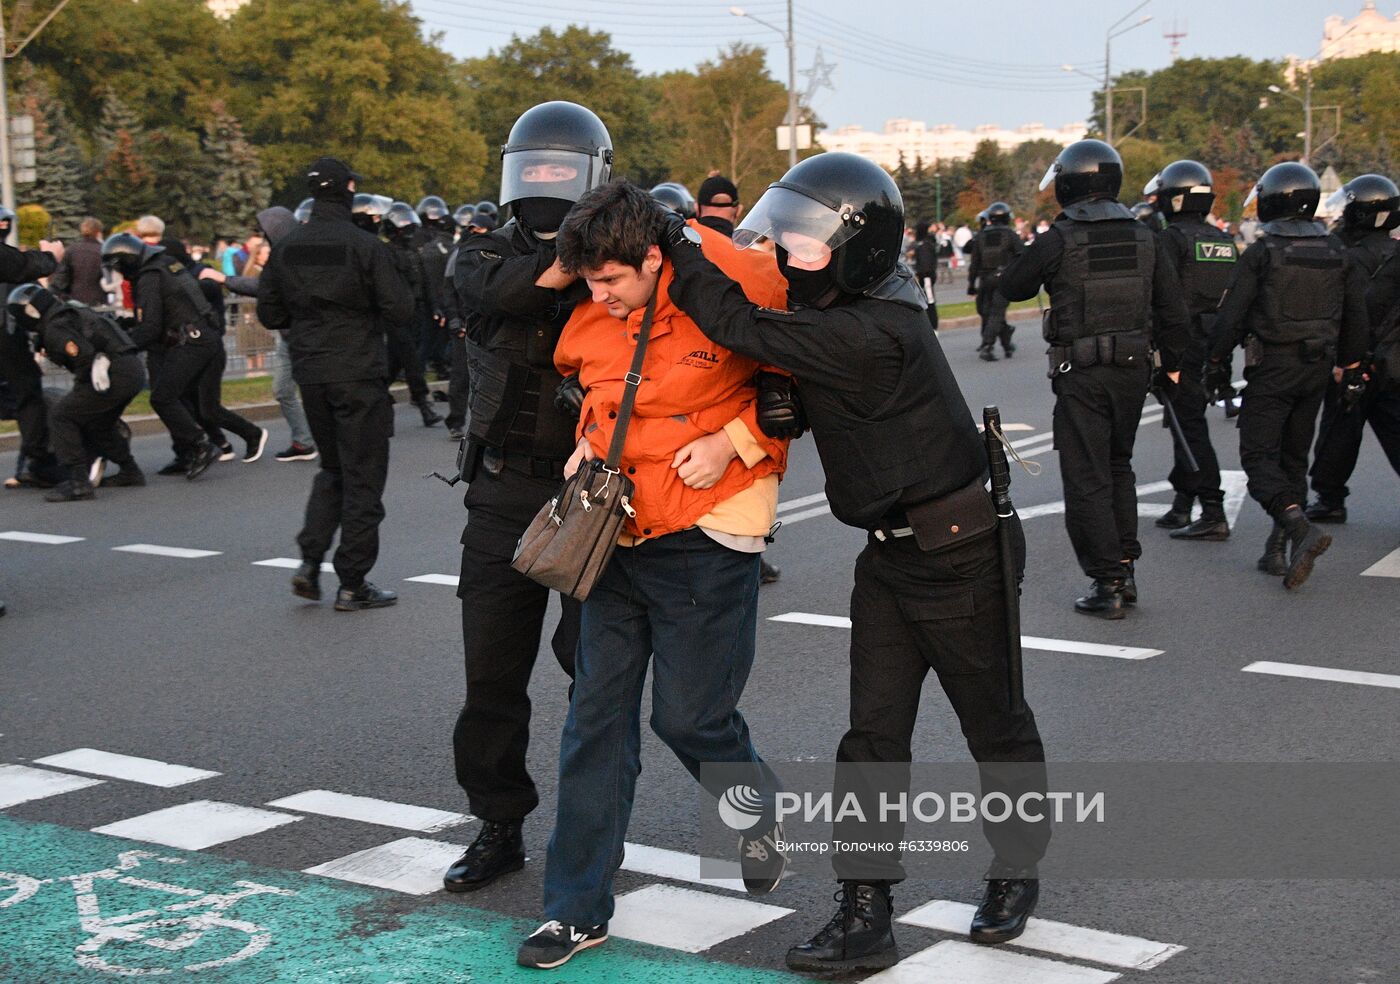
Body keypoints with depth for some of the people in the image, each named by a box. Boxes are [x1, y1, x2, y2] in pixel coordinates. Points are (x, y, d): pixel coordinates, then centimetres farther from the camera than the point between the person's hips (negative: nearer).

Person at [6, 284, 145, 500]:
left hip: (115, 374, -10)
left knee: (61, 417, -4)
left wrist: (81, 388, -4)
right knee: (98, 424, 28)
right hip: (135, 370, 10)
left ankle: (78, 481, -10)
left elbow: (85, 355, -19)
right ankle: (131, 472, 35)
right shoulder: (70, 312, 23)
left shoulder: (54, 330, -8)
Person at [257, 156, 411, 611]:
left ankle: (310, 560, 9)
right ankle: (352, 583, 6)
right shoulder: (365, 245, -13)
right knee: (363, 475, 3)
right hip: (358, 374, -5)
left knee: (332, 468, 22)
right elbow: (399, 309, -14)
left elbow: (270, 313, 7)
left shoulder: (286, 248, 3)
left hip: (309, 373, 6)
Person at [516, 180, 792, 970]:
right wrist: (589, 448, 6)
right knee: (597, 717, 5)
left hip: (707, 535, -6)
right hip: (620, 528, 6)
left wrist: (733, 443, -13)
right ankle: (580, 908, 15)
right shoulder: (592, 321, 3)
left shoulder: (731, 289, -15)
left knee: (690, 714, 0)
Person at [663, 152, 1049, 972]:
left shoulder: (871, 336, -28)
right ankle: (867, 913, 9)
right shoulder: (844, 314, 1)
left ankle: (1016, 872, 32)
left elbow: (744, 327, -29)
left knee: (994, 722, 11)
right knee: (875, 729, 5)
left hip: (956, 553, -9)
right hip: (891, 553, 9)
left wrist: (671, 244, -22)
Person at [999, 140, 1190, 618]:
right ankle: (1125, 567, 22)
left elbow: (1013, 286, 2)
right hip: (1133, 368, 5)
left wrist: (1037, 254, 18)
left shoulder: (1059, 239, -11)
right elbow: (1172, 309, 9)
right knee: (1118, 465, 20)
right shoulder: (1143, 237, 4)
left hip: (1080, 375, -5)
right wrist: (1172, 363, 21)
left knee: (1087, 476, 1)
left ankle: (1107, 583, 0)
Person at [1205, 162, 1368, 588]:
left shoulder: (1261, 253, -10)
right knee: (1293, 457, 14)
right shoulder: (1337, 253, 7)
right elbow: (1358, 317, 12)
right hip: (1317, 369, 6)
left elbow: (1230, 315, -10)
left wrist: (1217, 362, 1)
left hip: (1271, 367, -6)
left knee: (1259, 456, -5)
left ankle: (1300, 528, -27)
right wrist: (1349, 366, 22)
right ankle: (1279, 549, 14)